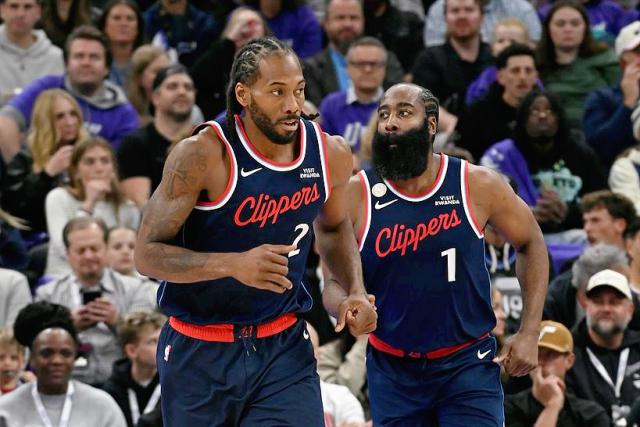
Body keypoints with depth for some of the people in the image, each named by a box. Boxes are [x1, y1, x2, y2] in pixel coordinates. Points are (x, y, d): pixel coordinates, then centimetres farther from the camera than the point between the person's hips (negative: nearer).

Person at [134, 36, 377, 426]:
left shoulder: (330, 155, -3)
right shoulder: (203, 155, -19)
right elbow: (148, 253, -19)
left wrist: (356, 291, 1)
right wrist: (234, 264, -34)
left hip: (284, 347, 3)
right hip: (199, 353, -3)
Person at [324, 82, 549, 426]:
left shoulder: (477, 185, -8)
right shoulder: (356, 195, -7)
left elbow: (531, 245, 7)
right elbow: (333, 283, -3)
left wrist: (529, 334, 1)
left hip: (467, 363, -1)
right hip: (392, 370, 1)